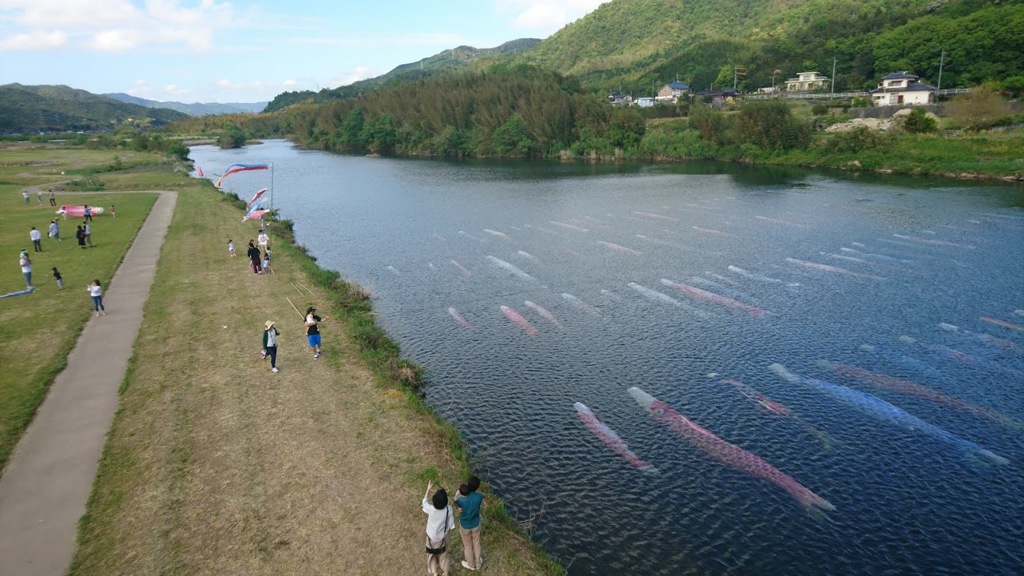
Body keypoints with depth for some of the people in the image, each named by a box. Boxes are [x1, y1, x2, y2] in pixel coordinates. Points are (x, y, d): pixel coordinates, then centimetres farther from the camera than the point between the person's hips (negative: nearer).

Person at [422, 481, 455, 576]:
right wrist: (447, 531, 5)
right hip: (443, 537, 1)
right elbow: (450, 524, -17)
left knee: (432, 554, 27)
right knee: (443, 555, 27)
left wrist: (428, 489, 5)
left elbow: (424, 502, -7)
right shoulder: (448, 509, -31)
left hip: (432, 537, -1)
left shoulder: (430, 509, -31)